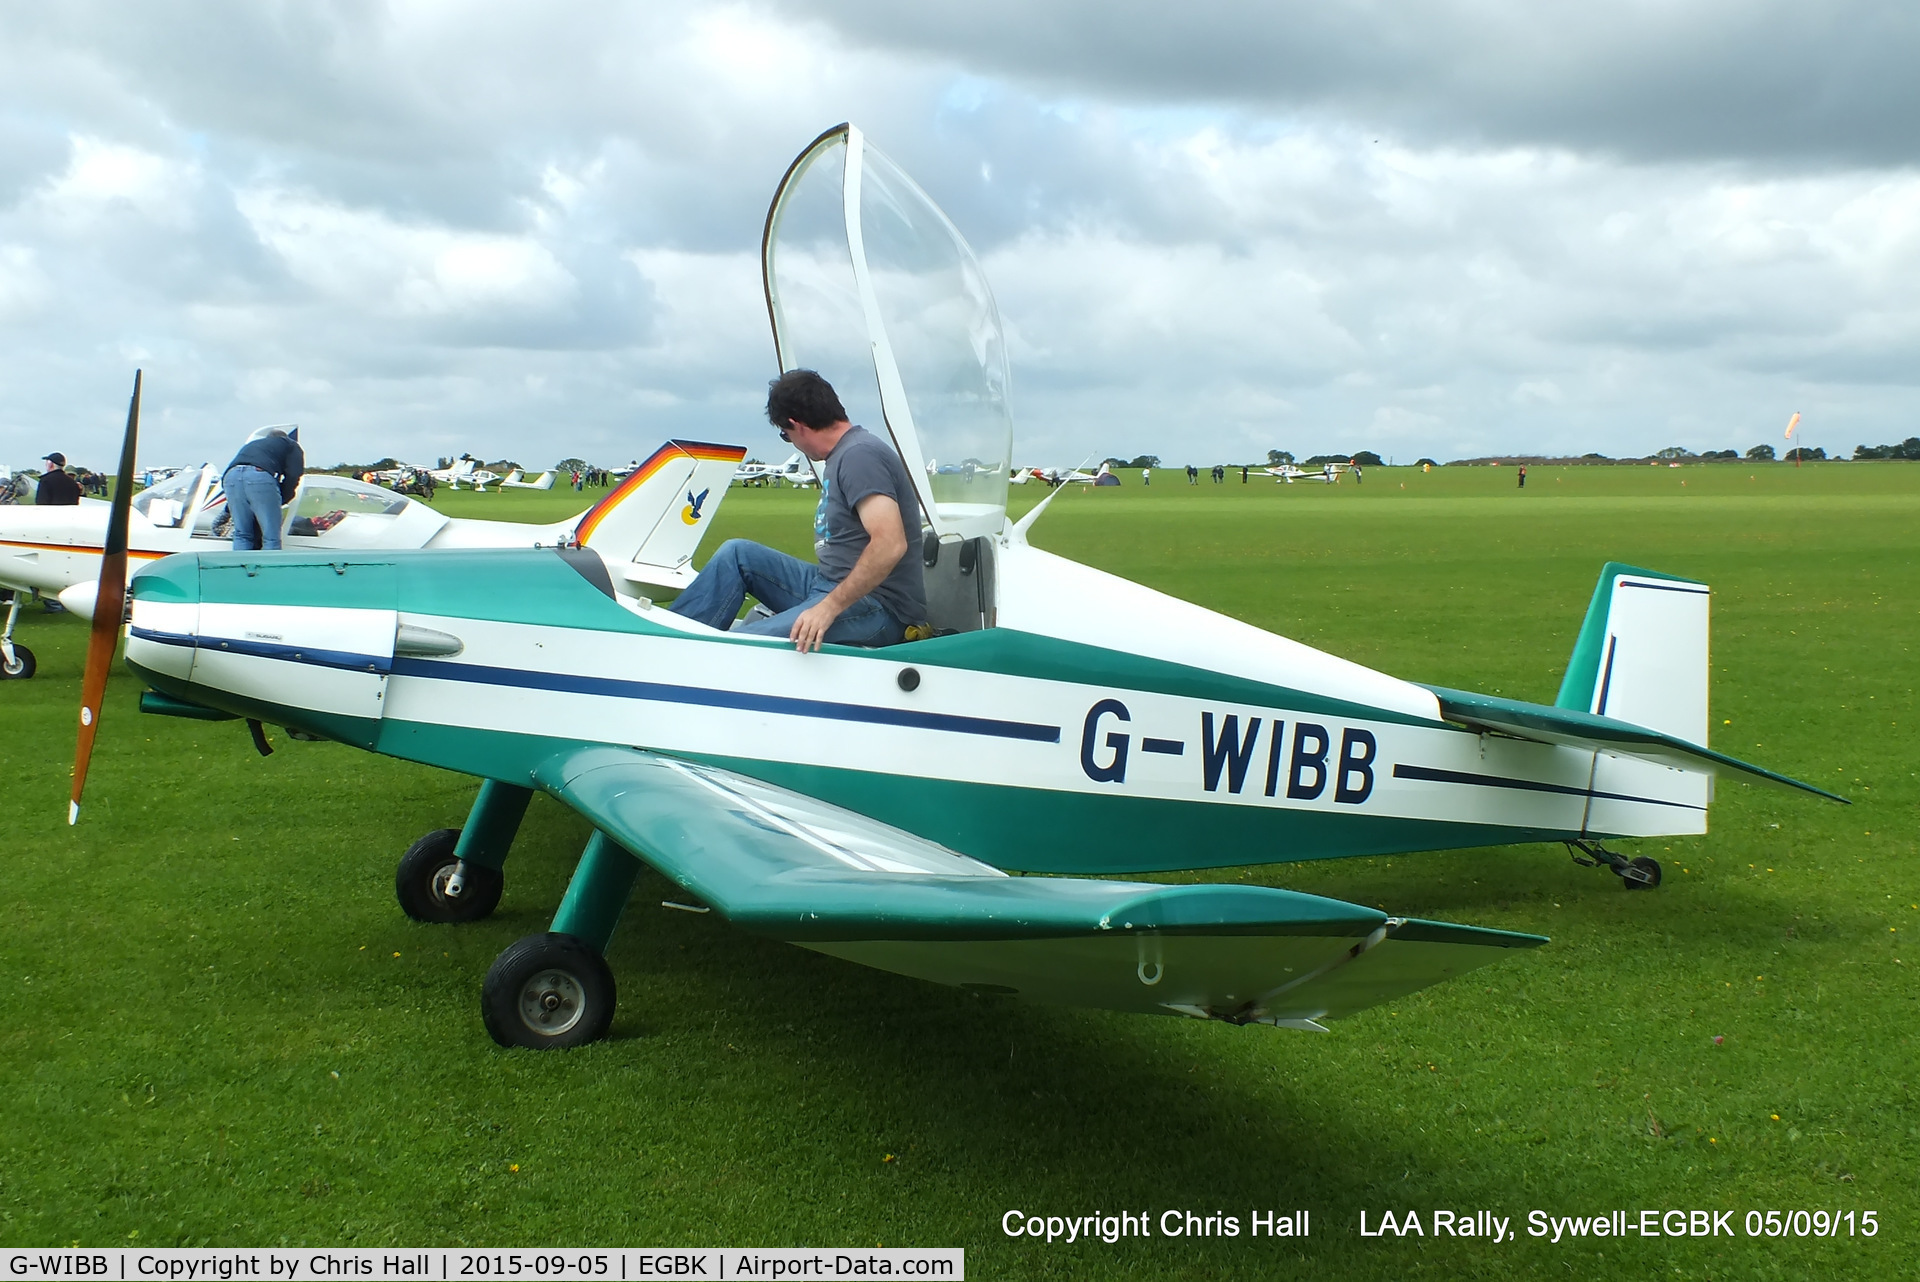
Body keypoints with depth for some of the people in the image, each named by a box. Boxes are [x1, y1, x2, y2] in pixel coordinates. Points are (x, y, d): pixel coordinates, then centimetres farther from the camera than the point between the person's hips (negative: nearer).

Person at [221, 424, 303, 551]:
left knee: (241, 535, 12)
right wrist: (280, 500, 19)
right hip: (260, 475, -5)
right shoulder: (290, 444, 28)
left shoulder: (251, 445, 41)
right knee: (271, 537, -1)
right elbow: (293, 475, 9)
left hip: (231, 476, 5)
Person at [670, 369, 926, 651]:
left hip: (878, 607, -10)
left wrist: (829, 606, -26)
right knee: (736, 553, 7)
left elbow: (890, 545, -26)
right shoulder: (842, 454, 16)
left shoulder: (859, 454, -15)